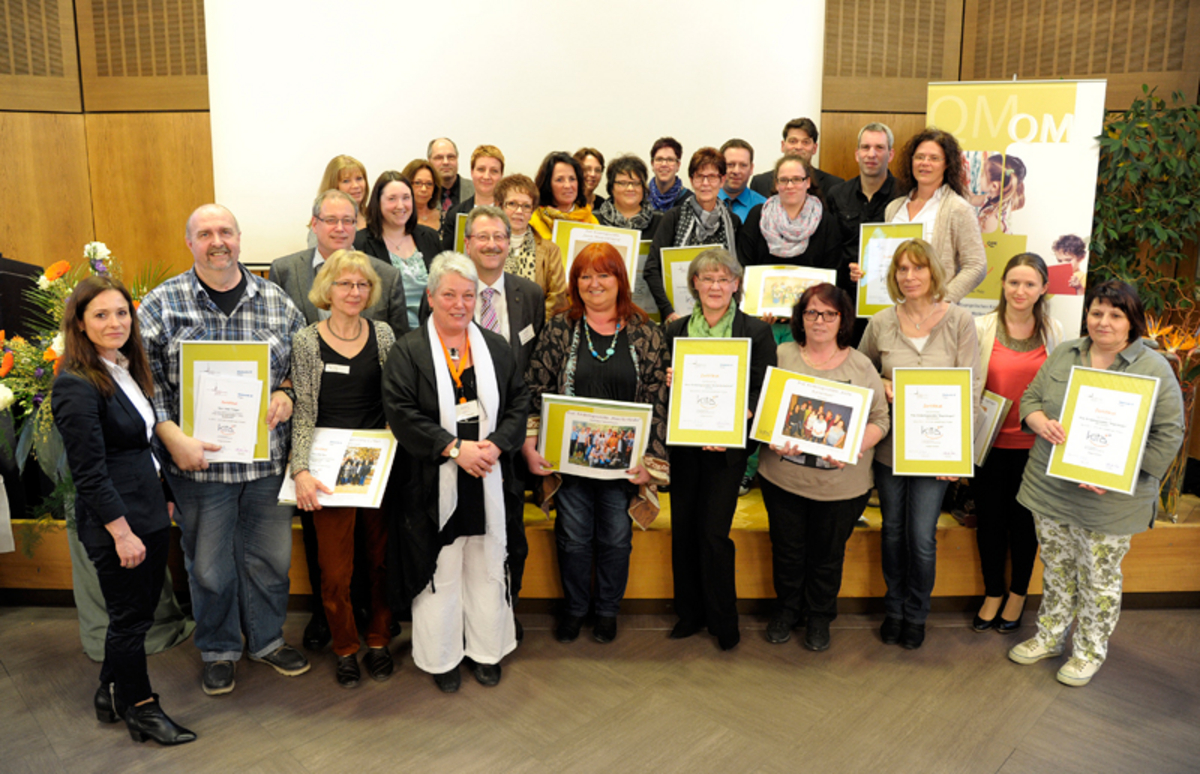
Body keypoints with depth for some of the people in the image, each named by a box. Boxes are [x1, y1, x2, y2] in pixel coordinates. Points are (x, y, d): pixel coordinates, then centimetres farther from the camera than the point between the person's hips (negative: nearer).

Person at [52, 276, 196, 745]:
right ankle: (140, 709, 24)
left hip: (149, 510, 9)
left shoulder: (125, 370, 9)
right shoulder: (76, 386, -18)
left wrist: (162, 496, 18)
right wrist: (122, 532, -19)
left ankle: (111, 694, 36)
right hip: (113, 518, -8)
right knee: (129, 617, 7)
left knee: (141, 609, 18)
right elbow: (89, 472, -20)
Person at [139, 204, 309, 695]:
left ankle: (266, 640, 36)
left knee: (271, 555, 14)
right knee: (209, 565, 11)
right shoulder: (162, 304, -2)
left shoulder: (276, 301, 4)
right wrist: (173, 438, -13)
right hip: (199, 461, -2)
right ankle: (219, 650, 34)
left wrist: (287, 392, -7)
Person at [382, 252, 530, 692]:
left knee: (487, 567, 13)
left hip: (488, 480, 3)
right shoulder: (408, 351, -3)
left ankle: (486, 651, 30)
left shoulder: (496, 348, 8)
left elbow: (519, 403, 5)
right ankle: (441, 657, 26)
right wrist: (454, 447, -19)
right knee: (440, 569, 8)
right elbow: (401, 413, -12)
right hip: (435, 485, -3)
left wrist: (495, 444, -12)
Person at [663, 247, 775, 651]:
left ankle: (723, 620, 15)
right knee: (683, 529, 7)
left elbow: (763, 391, -2)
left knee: (713, 532, -4)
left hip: (726, 447, -3)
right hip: (682, 444, 3)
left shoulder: (756, 331, 2)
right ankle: (689, 613, 24)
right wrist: (669, 383, -11)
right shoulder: (675, 331, 9)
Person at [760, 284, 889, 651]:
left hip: (842, 482, 0)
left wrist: (854, 448, -18)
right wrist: (774, 439, -17)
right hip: (783, 477, 0)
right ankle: (786, 609, 38)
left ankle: (819, 617, 36)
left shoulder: (861, 365, 1)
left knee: (827, 555, 14)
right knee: (787, 550, 14)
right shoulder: (781, 356, 0)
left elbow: (880, 419, 1)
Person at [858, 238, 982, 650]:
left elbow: (971, 386, -5)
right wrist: (880, 385, -8)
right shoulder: (881, 322, -1)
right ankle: (894, 609, 34)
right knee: (893, 531, 14)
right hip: (889, 444, 2)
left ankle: (916, 615, 26)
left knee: (922, 538, 2)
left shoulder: (959, 320, -6)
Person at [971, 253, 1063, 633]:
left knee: (1024, 519, 11)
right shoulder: (981, 328, -3)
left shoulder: (1053, 332, 1)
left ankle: (1018, 594, 32)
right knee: (989, 518, 9)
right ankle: (993, 593, 29)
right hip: (989, 442, 0)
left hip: (1032, 444, 1)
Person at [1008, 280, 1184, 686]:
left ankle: (1090, 652, 29)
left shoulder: (1155, 368, -8)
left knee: (1099, 577, 11)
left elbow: (1168, 435, -9)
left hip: (1109, 499, -4)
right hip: (1050, 489, 4)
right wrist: (1041, 423, -14)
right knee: (1056, 569, 18)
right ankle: (1050, 637, 35)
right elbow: (1030, 398, 10)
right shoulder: (1063, 354, 5)